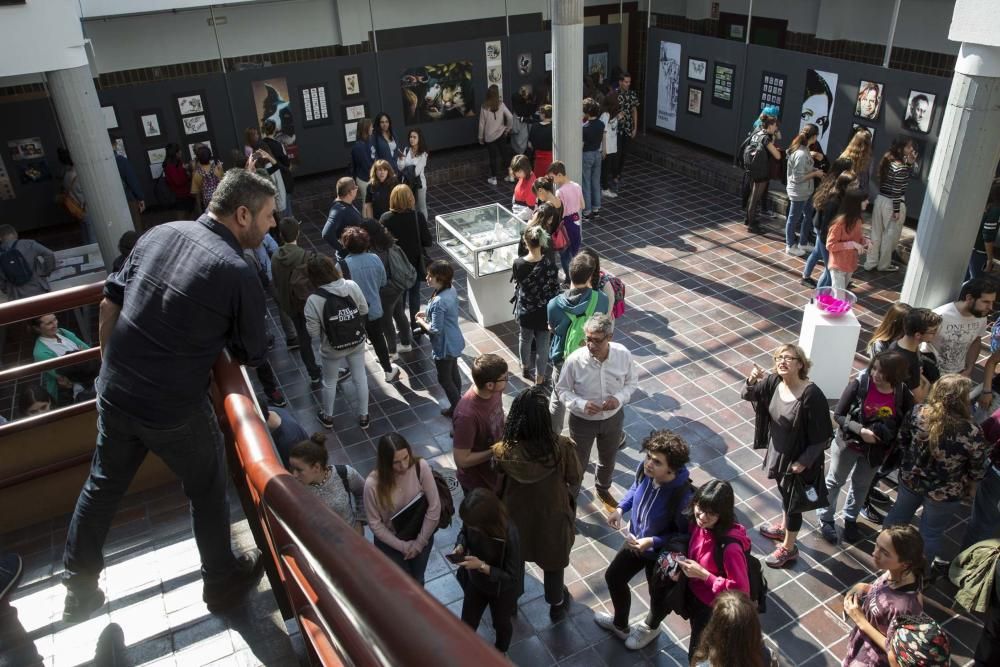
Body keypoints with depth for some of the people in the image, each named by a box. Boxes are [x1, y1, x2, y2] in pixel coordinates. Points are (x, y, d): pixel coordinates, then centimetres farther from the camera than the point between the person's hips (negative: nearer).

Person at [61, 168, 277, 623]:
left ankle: (79, 589, 41)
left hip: (114, 394, 6)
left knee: (102, 486, 24)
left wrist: (112, 369, 19)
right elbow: (250, 358, -6)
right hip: (175, 410, -6)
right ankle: (222, 581, 37)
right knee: (207, 491, 17)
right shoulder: (239, 274, -18)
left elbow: (109, 306, 7)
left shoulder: (159, 233, -1)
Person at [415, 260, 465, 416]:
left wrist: (421, 322, -10)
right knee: (453, 373, 26)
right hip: (454, 342, 9)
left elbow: (435, 330, -27)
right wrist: (428, 313, 6)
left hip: (444, 347, -9)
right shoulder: (451, 290, -5)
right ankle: (458, 402, 43)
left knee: (444, 379, 12)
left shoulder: (438, 302, -33)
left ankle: (457, 409, 27)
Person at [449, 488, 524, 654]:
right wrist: (460, 546, -21)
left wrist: (482, 566, -37)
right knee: (467, 623, 21)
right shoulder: (472, 521, -25)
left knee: (501, 623, 25)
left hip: (502, 589, -4)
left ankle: (500, 653, 59)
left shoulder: (509, 536, -40)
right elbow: (464, 533, 0)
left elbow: (511, 576, -28)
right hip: (476, 581, 4)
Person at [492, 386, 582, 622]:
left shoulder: (503, 451, -29)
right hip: (552, 518, -1)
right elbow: (575, 480, -13)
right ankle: (557, 606, 54)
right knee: (553, 563, 29)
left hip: (516, 516, 1)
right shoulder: (562, 447, -32)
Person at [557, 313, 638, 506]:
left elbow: (632, 381, -4)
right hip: (582, 421, -3)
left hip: (613, 418, 3)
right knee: (578, 464, 17)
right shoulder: (574, 360, -28)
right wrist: (581, 404, -30)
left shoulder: (624, 355, -22)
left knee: (608, 459, 28)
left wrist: (619, 398, -22)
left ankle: (603, 489, 60)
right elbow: (562, 389, -13)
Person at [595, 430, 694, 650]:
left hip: (661, 552, -5)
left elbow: (686, 535, -23)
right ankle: (620, 624, 55)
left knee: (659, 595, 24)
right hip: (635, 541, 6)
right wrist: (621, 508, -12)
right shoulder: (645, 469, -24)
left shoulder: (684, 496, -40)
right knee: (613, 577, 25)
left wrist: (653, 541, -30)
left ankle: (650, 628, 61)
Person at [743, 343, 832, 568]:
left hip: (798, 459, -6)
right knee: (784, 494, 29)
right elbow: (748, 396, -2)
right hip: (778, 452, 6)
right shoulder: (774, 382, -12)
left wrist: (804, 462, -20)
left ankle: (788, 548, 34)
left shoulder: (811, 395, -30)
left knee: (792, 501, 13)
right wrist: (752, 381, -24)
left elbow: (821, 436, -23)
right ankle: (784, 528, 54)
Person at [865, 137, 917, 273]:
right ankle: (884, 265, 21)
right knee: (890, 236, 8)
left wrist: (909, 164, 1)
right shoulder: (901, 167, -21)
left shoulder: (888, 161, 5)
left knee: (876, 233, 13)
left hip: (881, 200, 8)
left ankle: (870, 263, 20)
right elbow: (896, 191, -21)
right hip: (892, 204, -8)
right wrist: (897, 210, -16)